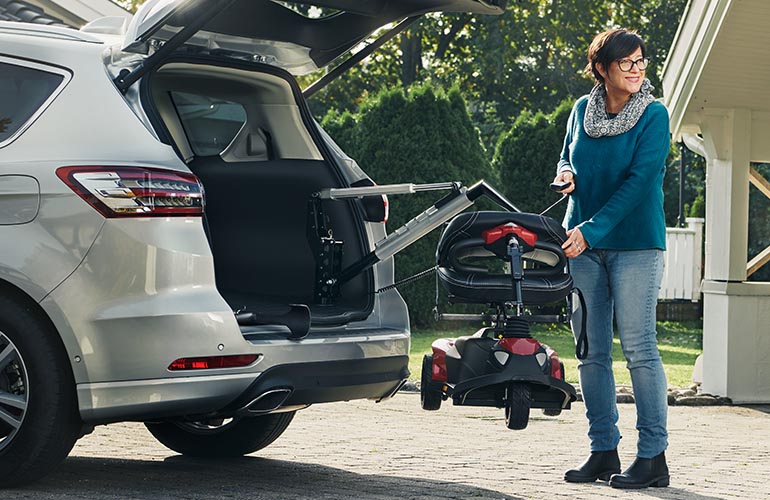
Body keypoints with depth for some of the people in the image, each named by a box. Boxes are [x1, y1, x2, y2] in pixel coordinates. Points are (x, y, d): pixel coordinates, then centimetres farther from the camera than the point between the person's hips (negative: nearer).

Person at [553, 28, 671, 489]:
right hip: (584, 245, 5)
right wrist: (567, 174, -3)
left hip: (635, 243, -5)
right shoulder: (583, 109, 9)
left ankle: (653, 457, -4)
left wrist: (593, 230, -19)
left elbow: (639, 181, -14)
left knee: (639, 348, -7)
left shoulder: (654, 115, -5)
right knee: (592, 351, 5)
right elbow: (567, 158, 22)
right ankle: (604, 452, 12)